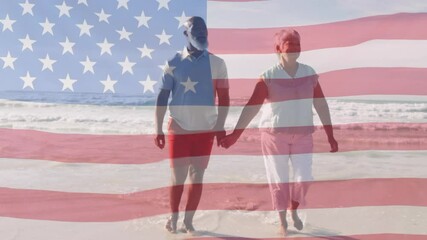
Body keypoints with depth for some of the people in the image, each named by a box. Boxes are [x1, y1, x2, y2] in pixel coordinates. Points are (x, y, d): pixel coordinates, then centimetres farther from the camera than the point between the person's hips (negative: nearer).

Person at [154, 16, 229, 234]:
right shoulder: (174, 64, 0)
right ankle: (173, 217, 23)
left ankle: (188, 221, 16)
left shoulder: (217, 64, 3)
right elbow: (162, 98, 1)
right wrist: (158, 130, -4)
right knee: (178, 176, 3)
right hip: (179, 128, -1)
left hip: (205, 129, 1)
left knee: (197, 176, 5)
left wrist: (220, 126, -2)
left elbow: (224, 98, 4)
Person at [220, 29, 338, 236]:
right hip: (274, 135, -2)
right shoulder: (269, 77, -10)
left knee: (304, 177, -1)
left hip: (302, 135, 3)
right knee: (278, 179, 5)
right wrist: (235, 135, -25)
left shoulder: (309, 74, 0)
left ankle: (294, 211, 30)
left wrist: (330, 136, 4)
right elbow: (251, 107, -17)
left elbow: (321, 105, 3)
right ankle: (282, 221, 25)